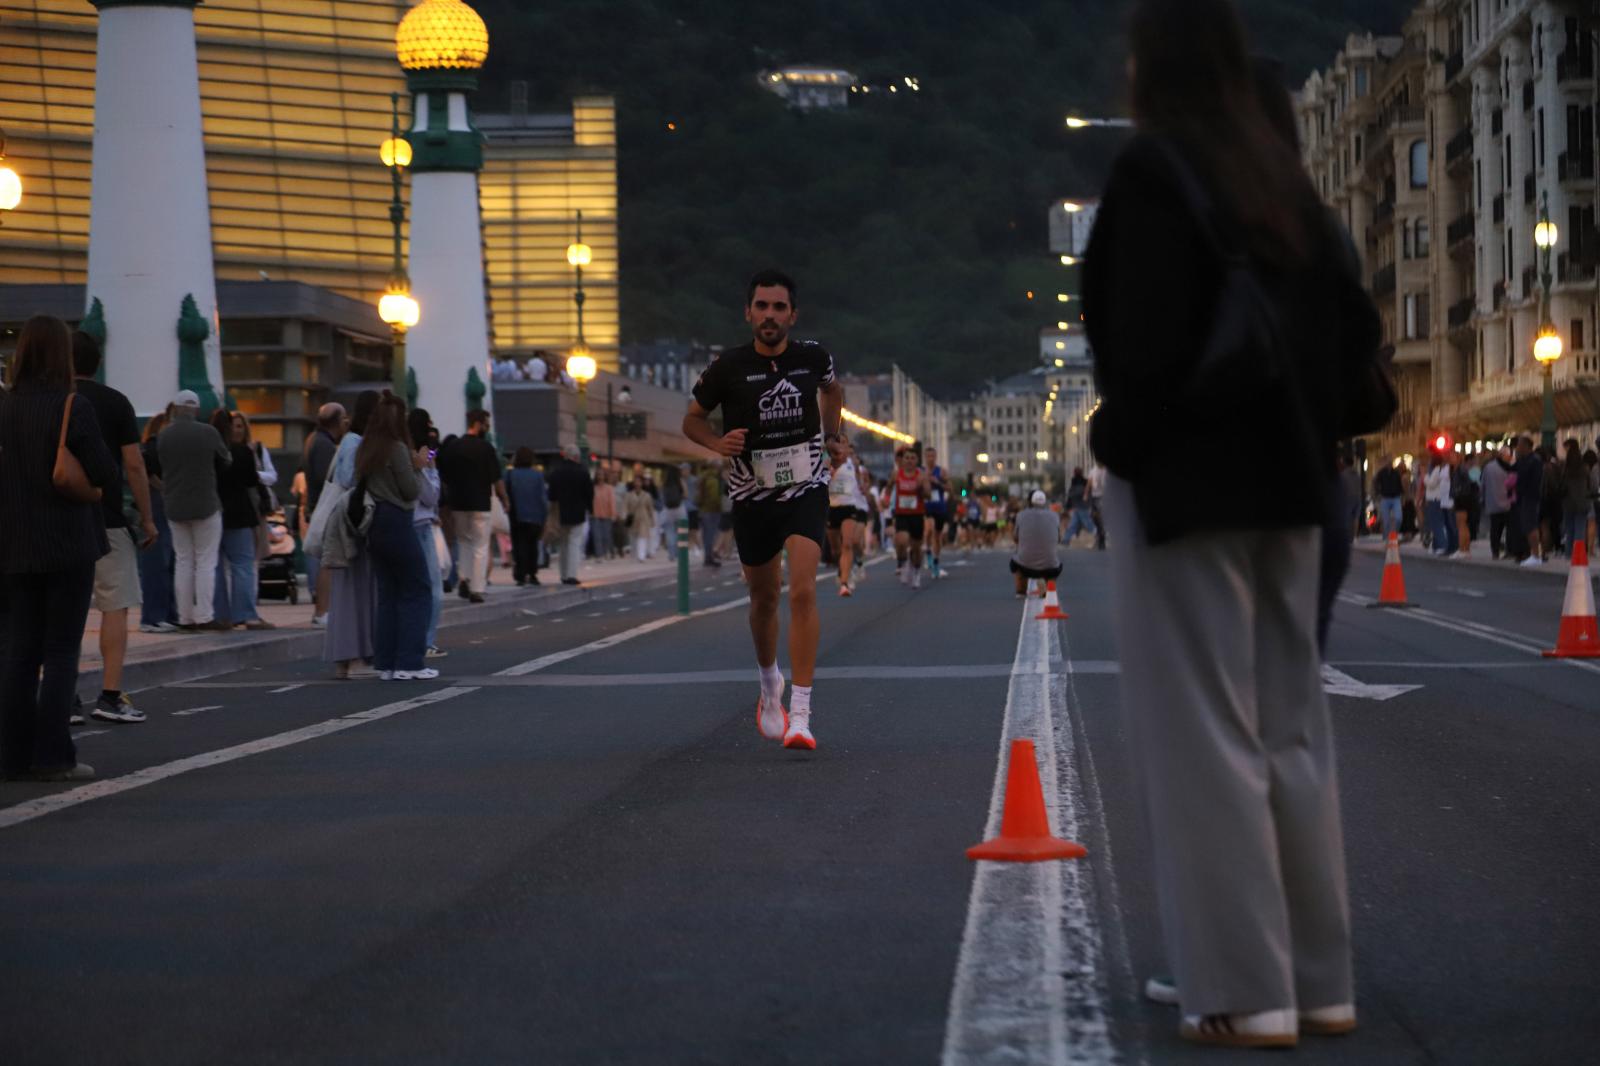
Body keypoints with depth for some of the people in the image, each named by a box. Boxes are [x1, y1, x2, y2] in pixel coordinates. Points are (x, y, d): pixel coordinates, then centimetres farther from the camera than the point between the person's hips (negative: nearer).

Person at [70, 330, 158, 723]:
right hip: (107, 520, -2)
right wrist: (147, 517, 1)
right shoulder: (115, 403, -2)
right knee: (115, 606, 2)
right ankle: (110, 695, -4)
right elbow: (134, 465, -6)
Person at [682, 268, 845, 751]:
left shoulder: (813, 357, -3)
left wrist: (832, 432, 15)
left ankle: (800, 715, -20)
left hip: (806, 488, -1)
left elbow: (832, 387, 22)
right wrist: (718, 442, -16)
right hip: (752, 495, 1)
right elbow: (692, 418, 3)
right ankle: (769, 686, 42)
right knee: (764, 597, 12)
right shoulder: (729, 367, -9)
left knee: (803, 589, -18)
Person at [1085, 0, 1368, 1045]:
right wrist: (1301, 424, 11)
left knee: (1205, 731, -3)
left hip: (1185, 482, -7)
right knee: (1291, 725, 11)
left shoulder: (1153, 167, -11)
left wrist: (1121, 437, -5)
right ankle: (1319, 976, 14)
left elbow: (1146, 331, -18)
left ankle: (1248, 989, -2)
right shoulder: (1279, 169, 11)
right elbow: (1355, 322, 10)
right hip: (1283, 481, 7)